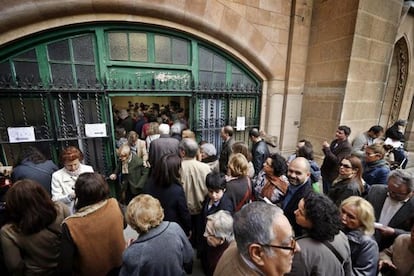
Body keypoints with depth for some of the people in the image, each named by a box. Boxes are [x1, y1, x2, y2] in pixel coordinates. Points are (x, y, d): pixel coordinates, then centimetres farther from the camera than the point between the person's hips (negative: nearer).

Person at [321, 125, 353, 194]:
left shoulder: (347, 147, -18)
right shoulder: (334, 142, 5)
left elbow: (336, 161, -27)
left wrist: (327, 148, -28)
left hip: (333, 176, -7)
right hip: (325, 172, 7)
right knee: (325, 193, 19)